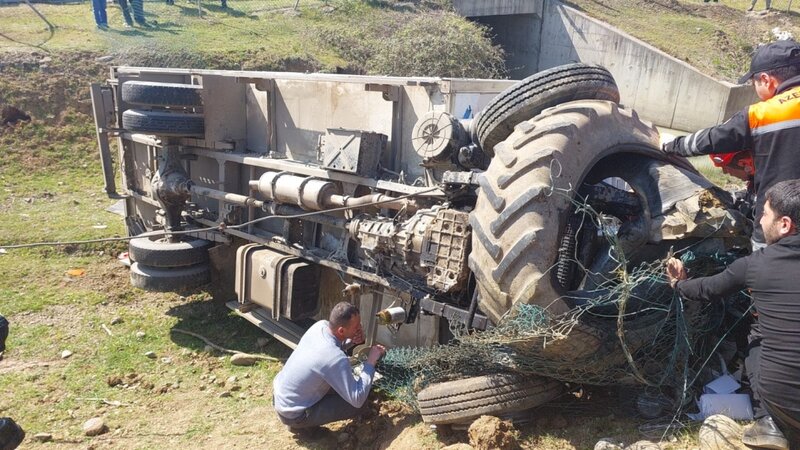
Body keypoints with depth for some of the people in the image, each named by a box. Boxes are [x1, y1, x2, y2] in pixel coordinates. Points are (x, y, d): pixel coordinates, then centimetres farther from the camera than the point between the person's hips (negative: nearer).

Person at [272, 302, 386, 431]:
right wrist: (371, 362, -21)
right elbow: (357, 400, -27)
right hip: (292, 414, -8)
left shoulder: (320, 325, -11)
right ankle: (298, 423, 2)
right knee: (360, 405, -9)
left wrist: (352, 340, -9)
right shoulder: (336, 359, -32)